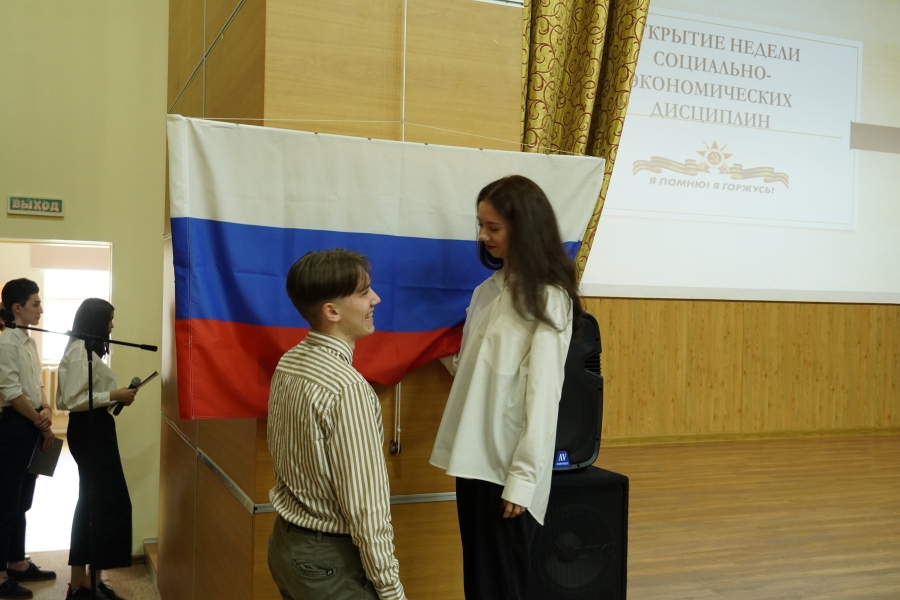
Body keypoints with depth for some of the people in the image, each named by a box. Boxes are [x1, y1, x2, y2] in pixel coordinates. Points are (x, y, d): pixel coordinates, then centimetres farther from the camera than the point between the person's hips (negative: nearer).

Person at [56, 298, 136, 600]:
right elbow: (72, 400, -24)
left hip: (93, 429, 11)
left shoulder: (85, 349, 13)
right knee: (111, 503, -7)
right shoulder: (81, 351, -18)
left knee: (92, 501, 15)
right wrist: (114, 395, -19)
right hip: (89, 430, -11)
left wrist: (114, 396, 7)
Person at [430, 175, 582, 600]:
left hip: (509, 464, -6)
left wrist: (523, 477, -15)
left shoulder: (548, 298, -10)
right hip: (474, 457, 6)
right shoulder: (488, 290, 10)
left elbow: (543, 392, -14)